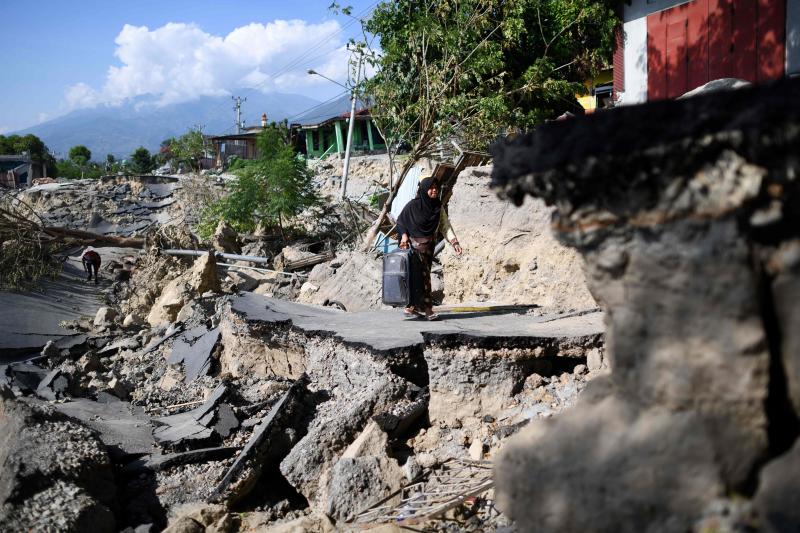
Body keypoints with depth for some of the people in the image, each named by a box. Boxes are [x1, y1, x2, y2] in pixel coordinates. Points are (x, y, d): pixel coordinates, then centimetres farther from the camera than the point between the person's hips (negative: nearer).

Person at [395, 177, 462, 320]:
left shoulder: (438, 207, 5)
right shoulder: (413, 205, -9)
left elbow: (446, 226, 2)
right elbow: (400, 221, -1)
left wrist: (455, 242, -8)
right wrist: (404, 235, -16)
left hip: (429, 246, 5)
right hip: (415, 245, -5)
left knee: (419, 276, 8)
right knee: (423, 275, -9)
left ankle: (411, 307, 15)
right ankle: (428, 309, -7)